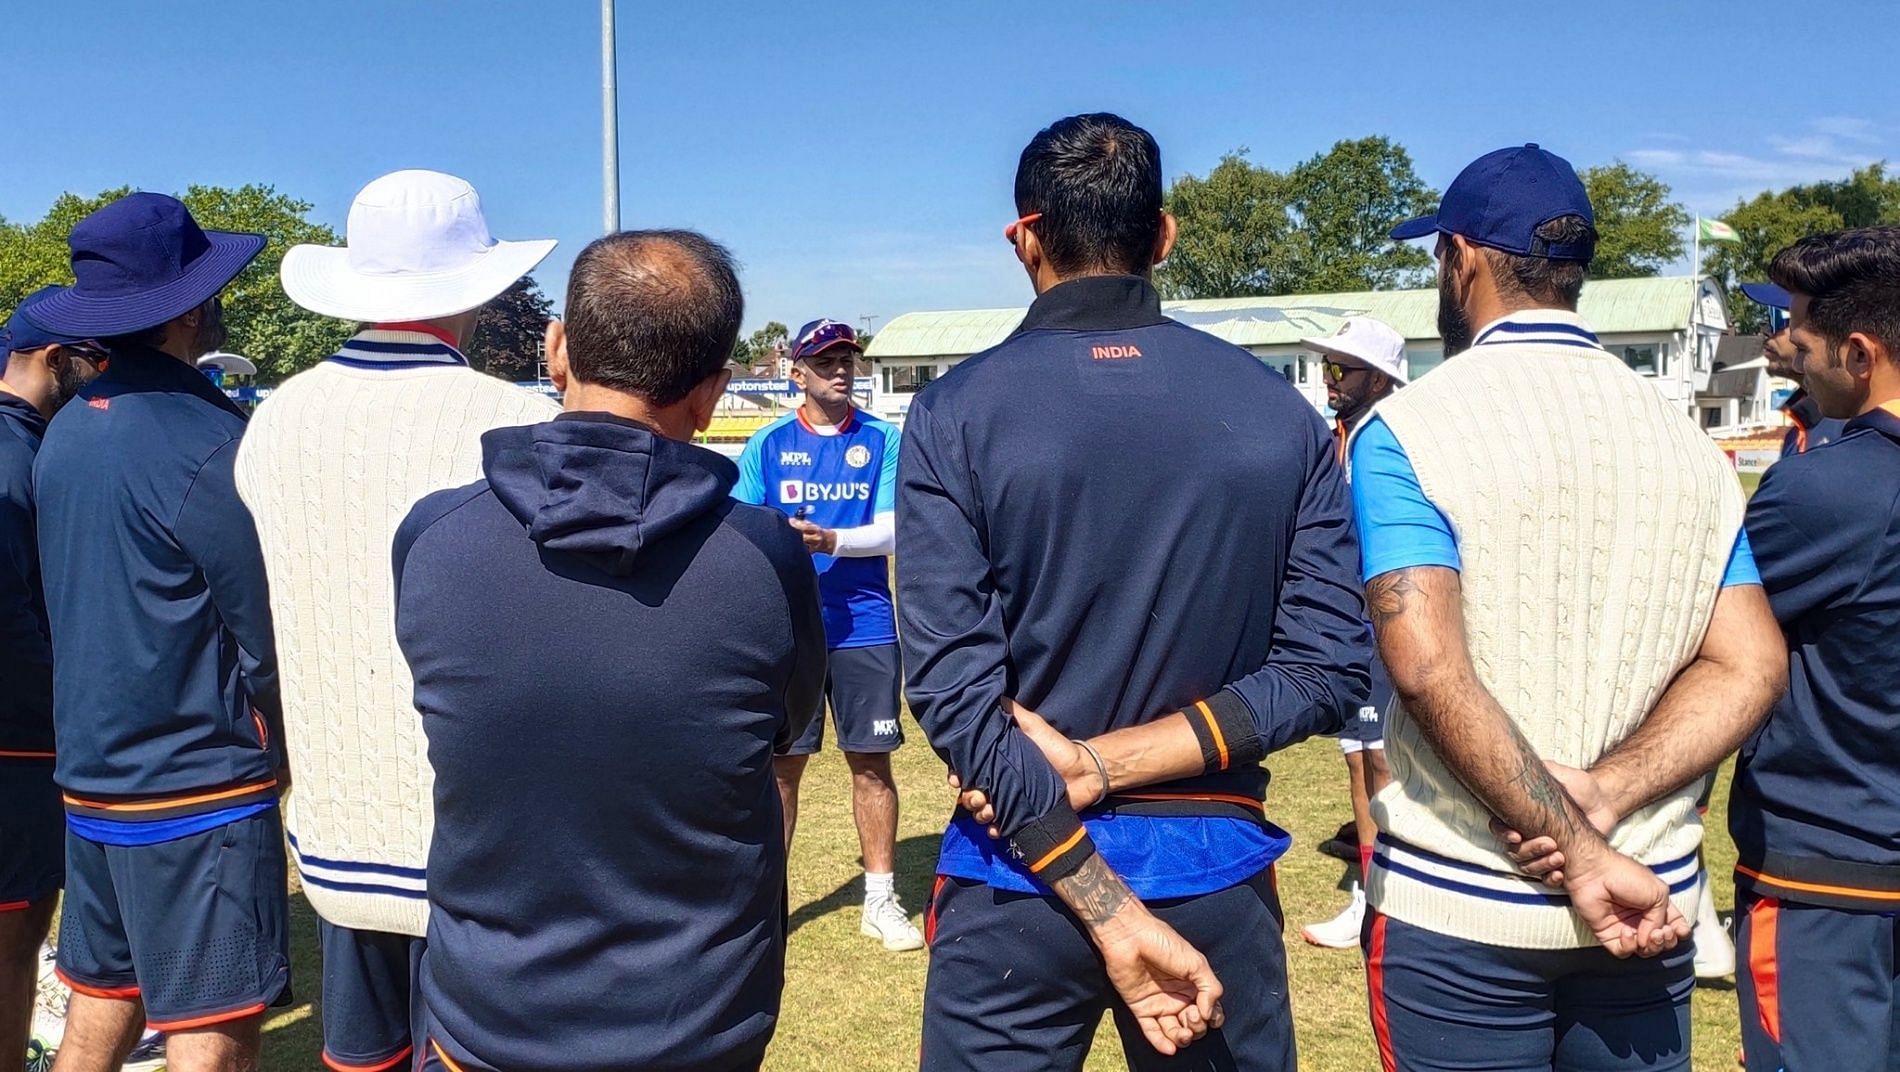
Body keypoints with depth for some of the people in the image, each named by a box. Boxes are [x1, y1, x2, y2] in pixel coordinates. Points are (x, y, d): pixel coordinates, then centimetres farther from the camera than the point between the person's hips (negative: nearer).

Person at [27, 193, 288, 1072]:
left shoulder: (65, 431, 7)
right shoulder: (205, 444, -18)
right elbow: (270, 633, -15)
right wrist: (273, 749, 0)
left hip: (89, 778, 8)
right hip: (198, 789, -8)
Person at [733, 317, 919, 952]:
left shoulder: (883, 441, 3)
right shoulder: (768, 445, 5)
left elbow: (893, 528, -8)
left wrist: (833, 541, -23)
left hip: (866, 630, 0)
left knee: (871, 762, 6)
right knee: (781, 763, 6)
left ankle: (881, 900, 18)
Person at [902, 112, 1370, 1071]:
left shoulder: (956, 413, -10)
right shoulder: (1278, 410, -3)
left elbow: (955, 694, -17)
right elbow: (1327, 671, -7)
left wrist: (1109, 916, -16)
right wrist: (1111, 763, -11)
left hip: (1022, 879, -2)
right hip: (1215, 875, 2)